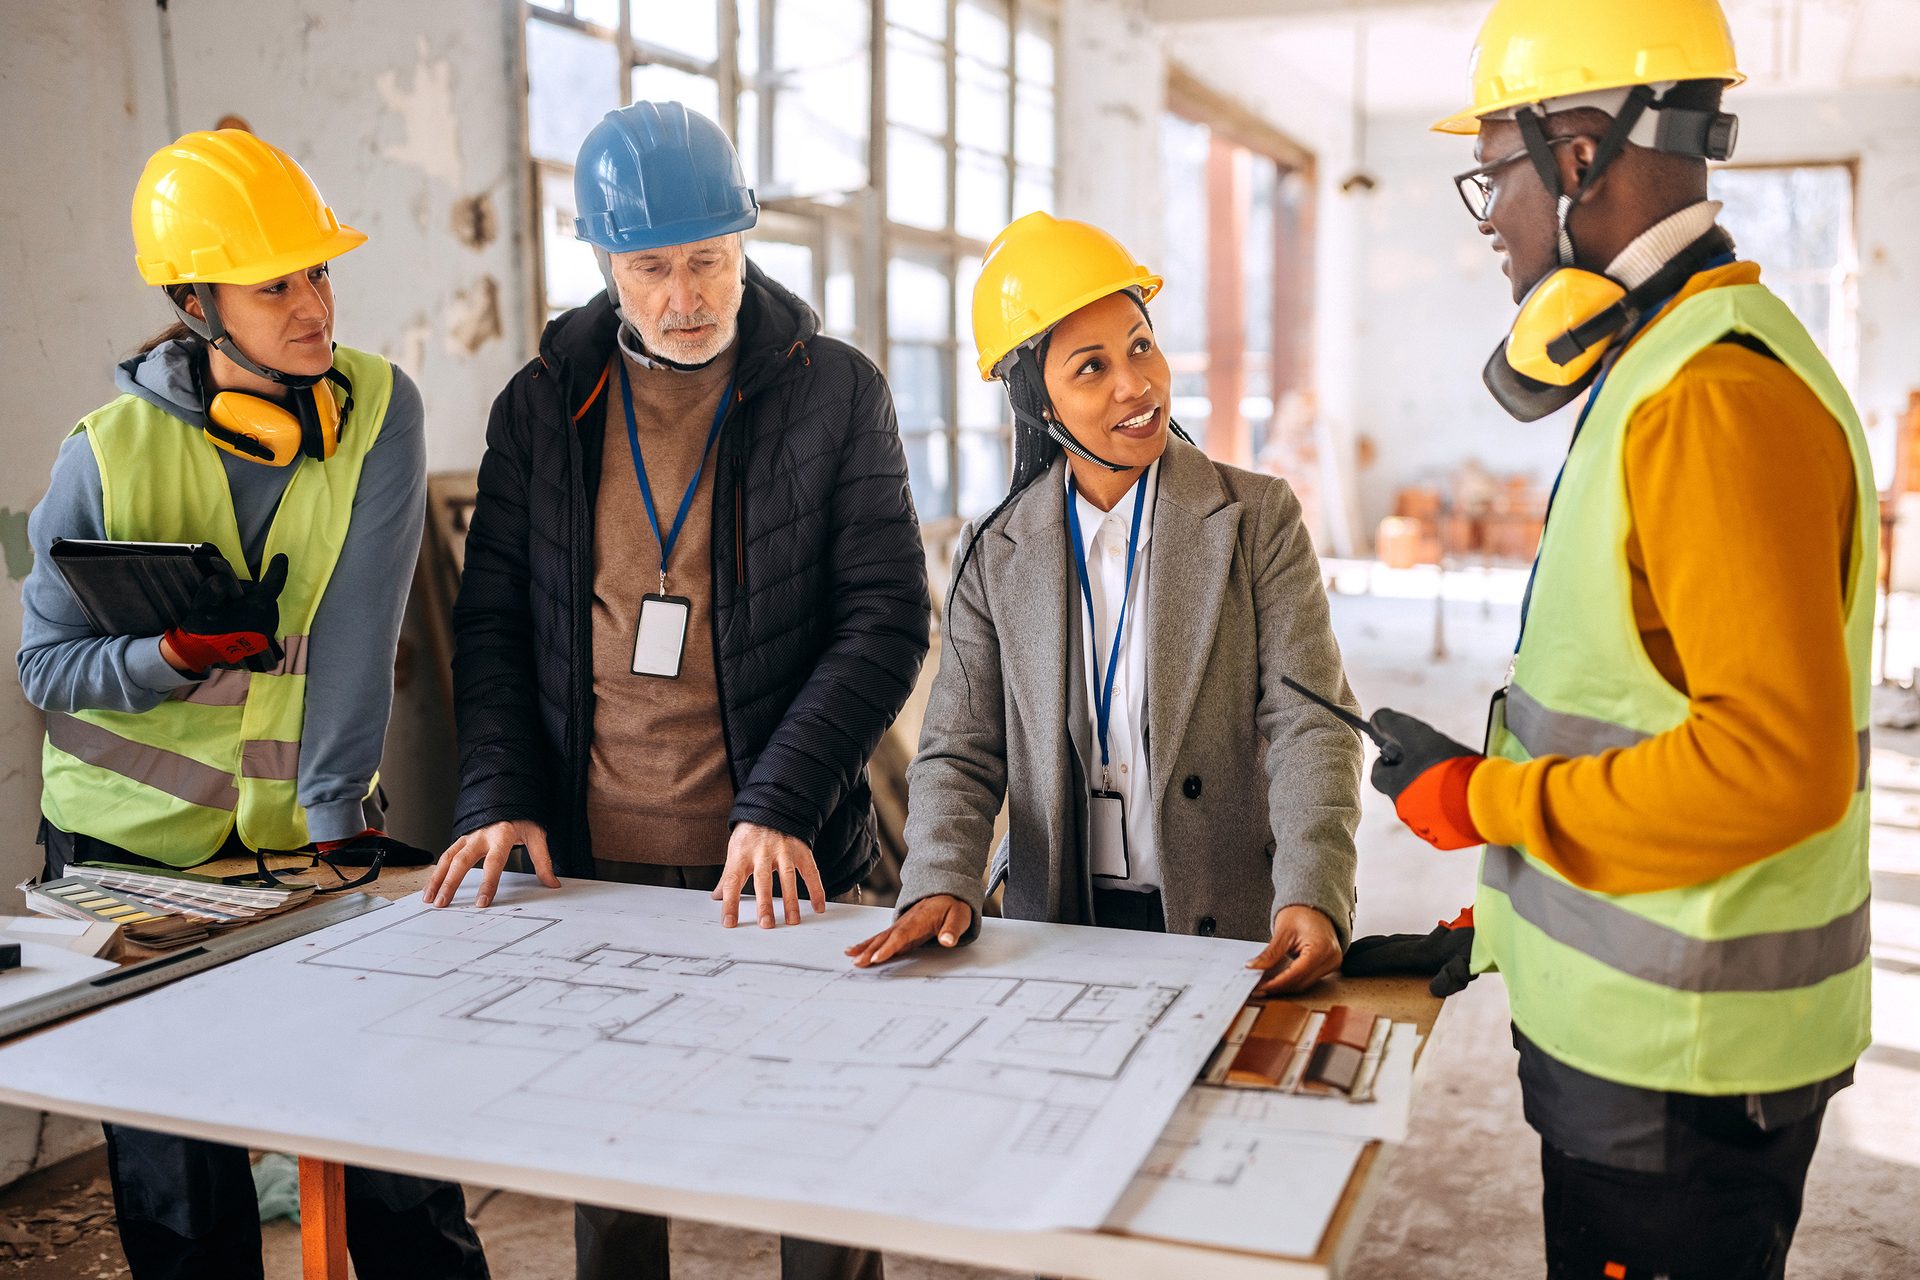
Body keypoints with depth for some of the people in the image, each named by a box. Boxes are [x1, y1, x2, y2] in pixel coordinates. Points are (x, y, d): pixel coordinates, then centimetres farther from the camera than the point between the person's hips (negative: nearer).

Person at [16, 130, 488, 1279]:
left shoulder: (379, 410, -6)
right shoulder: (112, 451, -8)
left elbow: (358, 631, -12)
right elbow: (45, 666, -1)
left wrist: (338, 816, -16)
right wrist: (174, 653, -21)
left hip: (313, 832, 1)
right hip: (135, 840, 0)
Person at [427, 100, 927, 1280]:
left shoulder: (835, 391, -2)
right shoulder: (543, 406, 6)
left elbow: (884, 616, -7)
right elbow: (493, 620, 8)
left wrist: (778, 806, -18)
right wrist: (501, 798, -7)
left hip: (782, 860, -2)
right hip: (590, 862, 3)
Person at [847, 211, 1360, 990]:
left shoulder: (1260, 520, 0)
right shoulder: (995, 556, 5)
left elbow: (1309, 726, -6)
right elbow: (960, 753, 4)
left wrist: (1312, 896, -21)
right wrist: (942, 885, -15)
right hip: (1056, 926, 2)